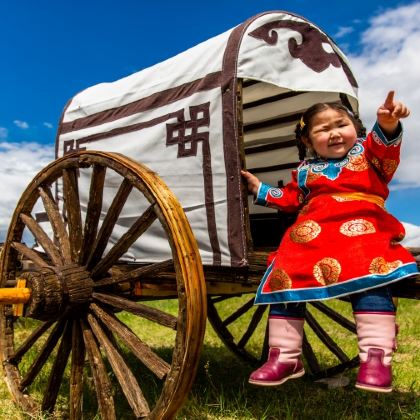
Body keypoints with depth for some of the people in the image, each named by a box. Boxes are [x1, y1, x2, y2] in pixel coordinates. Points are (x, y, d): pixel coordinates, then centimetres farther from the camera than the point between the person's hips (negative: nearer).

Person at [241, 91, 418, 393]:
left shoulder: (366, 152, 17)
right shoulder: (306, 170, 25)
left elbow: (384, 147, -6)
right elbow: (290, 199, 34)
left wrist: (387, 125, -28)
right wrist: (260, 189, 32)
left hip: (361, 229, -3)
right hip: (311, 234, 3)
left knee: (371, 283, -29)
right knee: (286, 278, -10)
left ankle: (376, 356, -26)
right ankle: (284, 356, -2)